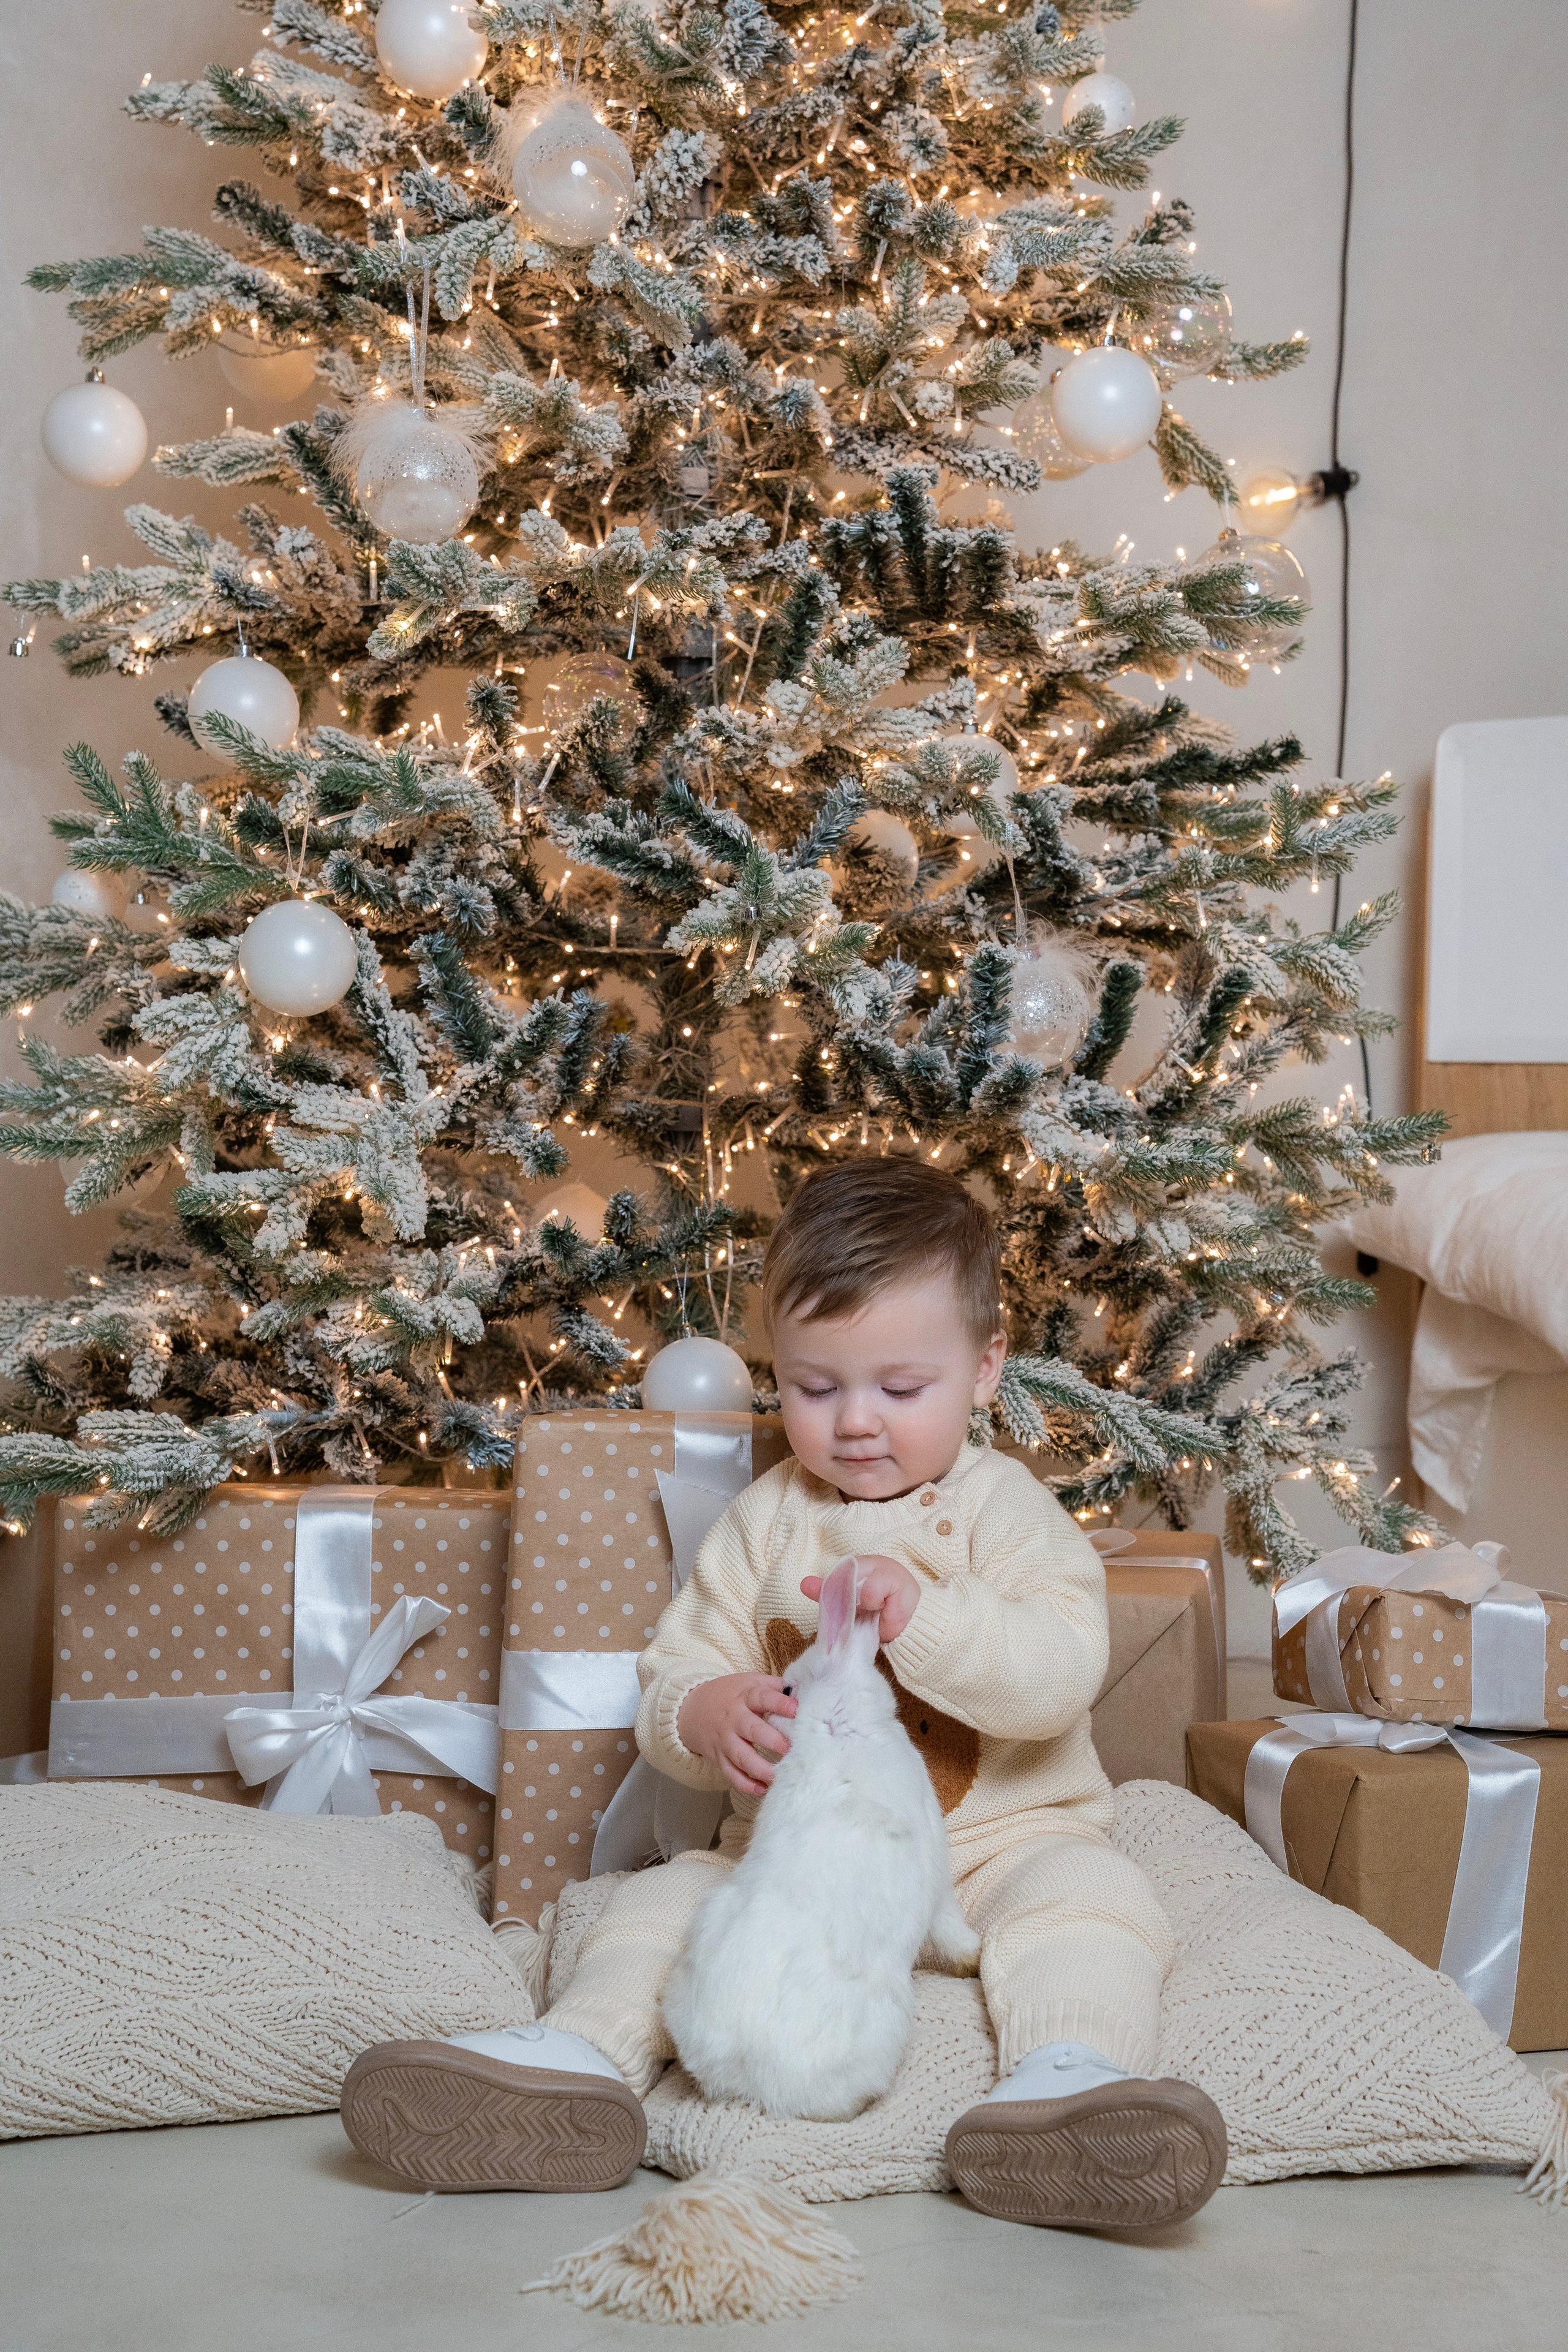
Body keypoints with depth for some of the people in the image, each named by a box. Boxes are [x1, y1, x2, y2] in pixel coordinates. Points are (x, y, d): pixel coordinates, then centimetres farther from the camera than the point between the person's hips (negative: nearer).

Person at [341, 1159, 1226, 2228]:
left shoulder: (1005, 1509, -1)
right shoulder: (767, 1520, 9)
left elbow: (1058, 1676, -16)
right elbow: (676, 1668, 6)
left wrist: (920, 1613, -32)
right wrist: (707, 1717, -20)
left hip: (999, 1840, -3)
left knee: (1087, 1894, -32)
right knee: (662, 1899, -16)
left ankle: (1072, 2074, -52)